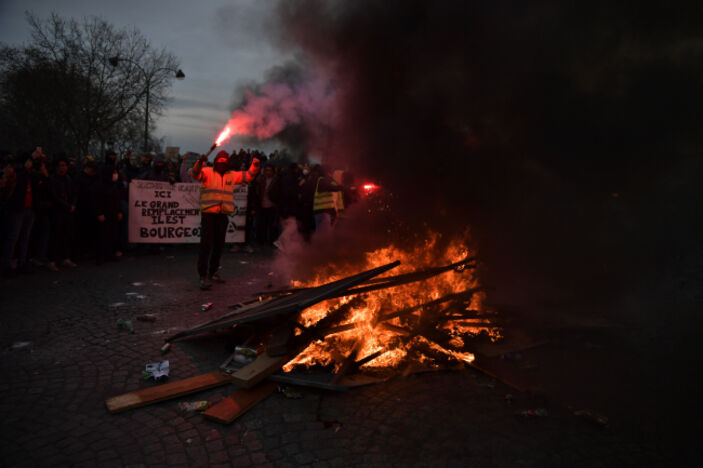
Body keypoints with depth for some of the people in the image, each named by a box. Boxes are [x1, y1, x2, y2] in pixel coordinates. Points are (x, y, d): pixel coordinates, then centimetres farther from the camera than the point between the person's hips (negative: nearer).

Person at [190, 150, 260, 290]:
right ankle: (203, 276, -6)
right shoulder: (208, 172, -1)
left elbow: (248, 176, 15)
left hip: (223, 215, 5)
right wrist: (200, 162, -37)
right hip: (208, 214, -5)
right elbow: (195, 174, -19)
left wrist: (255, 166, -2)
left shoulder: (231, 175, 13)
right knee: (206, 244, -9)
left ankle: (213, 272, 30)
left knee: (219, 245, 14)